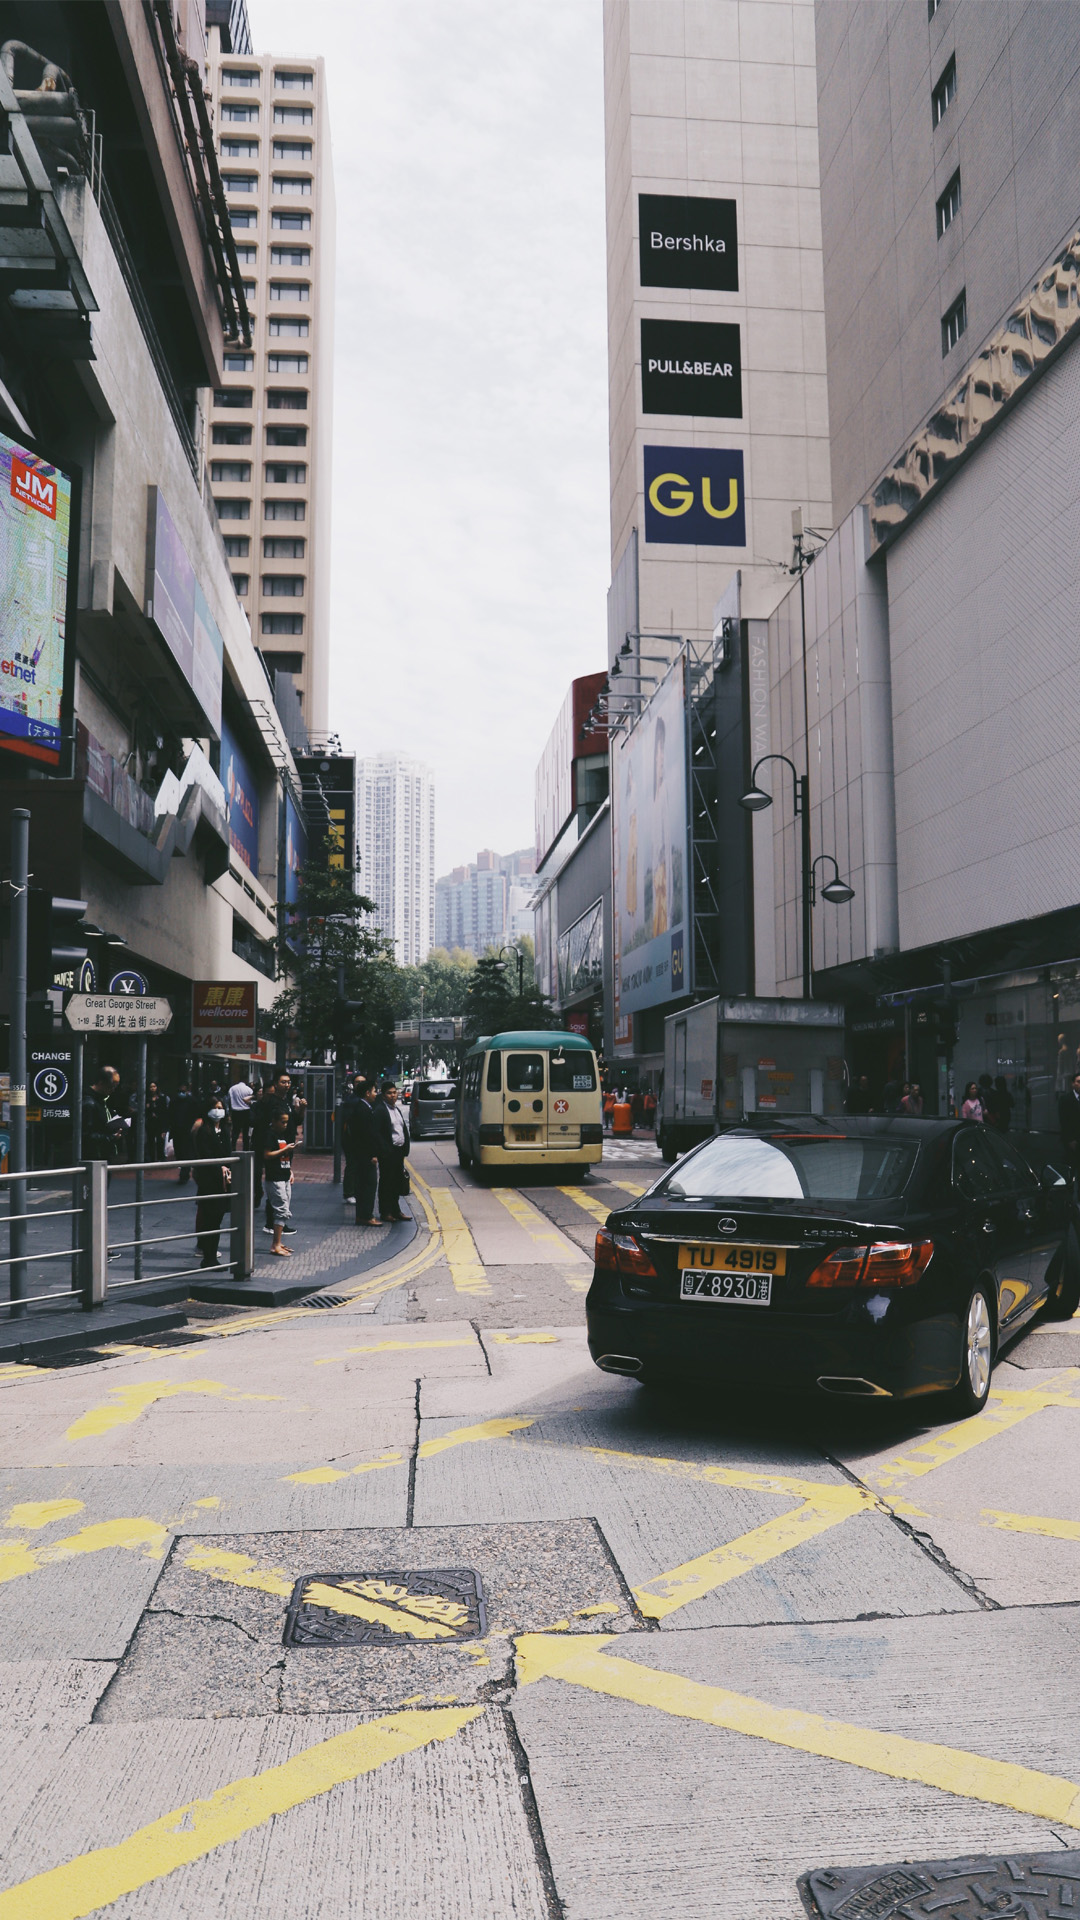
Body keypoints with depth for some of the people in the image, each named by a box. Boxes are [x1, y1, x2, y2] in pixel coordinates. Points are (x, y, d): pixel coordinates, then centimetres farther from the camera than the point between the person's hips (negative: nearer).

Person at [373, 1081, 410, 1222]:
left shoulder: (397, 1109, 16)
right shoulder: (379, 1110, -10)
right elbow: (377, 1133, -15)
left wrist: (405, 1150, 11)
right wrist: (384, 1152, -19)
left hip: (399, 1151, 8)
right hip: (387, 1153, -8)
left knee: (397, 1181, 12)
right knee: (386, 1182, 0)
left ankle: (395, 1210, 21)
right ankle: (385, 1212, 7)